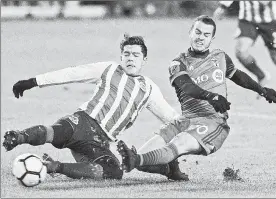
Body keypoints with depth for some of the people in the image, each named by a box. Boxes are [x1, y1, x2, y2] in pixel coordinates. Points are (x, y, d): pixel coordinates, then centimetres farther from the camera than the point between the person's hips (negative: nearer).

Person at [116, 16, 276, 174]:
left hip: (214, 121, -3)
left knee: (178, 145, -34)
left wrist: (263, 90, 35)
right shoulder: (179, 64, 6)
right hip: (186, 120, 3)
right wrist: (211, 96, -34)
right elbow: (186, 86, -15)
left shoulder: (220, 57, 16)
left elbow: (238, 76, 37)